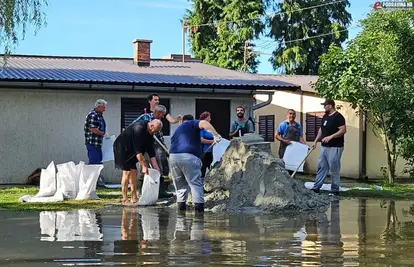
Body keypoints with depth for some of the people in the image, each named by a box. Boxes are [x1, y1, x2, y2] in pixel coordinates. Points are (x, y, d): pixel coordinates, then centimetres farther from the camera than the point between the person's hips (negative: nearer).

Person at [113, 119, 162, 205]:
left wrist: (156, 167, -4)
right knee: (127, 172, -12)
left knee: (134, 172, 4)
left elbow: (151, 151, 3)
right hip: (121, 149, -9)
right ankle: (124, 199, -9)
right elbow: (137, 150, -29)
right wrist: (144, 166, -26)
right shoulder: (139, 128, -28)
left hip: (130, 152, 9)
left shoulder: (149, 133, -1)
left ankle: (134, 198, 8)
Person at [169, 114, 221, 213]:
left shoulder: (177, 130, 33)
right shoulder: (192, 123, 13)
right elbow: (204, 123, -8)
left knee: (180, 183, 20)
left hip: (173, 156, 6)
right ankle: (198, 205, -10)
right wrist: (215, 135, -11)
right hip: (189, 156, -6)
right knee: (195, 182, -2)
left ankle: (181, 204, 17)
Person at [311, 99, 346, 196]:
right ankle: (316, 188, 14)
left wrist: (330, 137, -23)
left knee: (334, 169, -2)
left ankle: (335, 190, 5)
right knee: (321, 167, 10)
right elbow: (321, 130, 23)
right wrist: (316, 141, 16)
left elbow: (343, 130, -19)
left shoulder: (338, 117, -12)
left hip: (335, 148, -9)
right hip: (324, 147, 9)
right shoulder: (325, 117, 15)